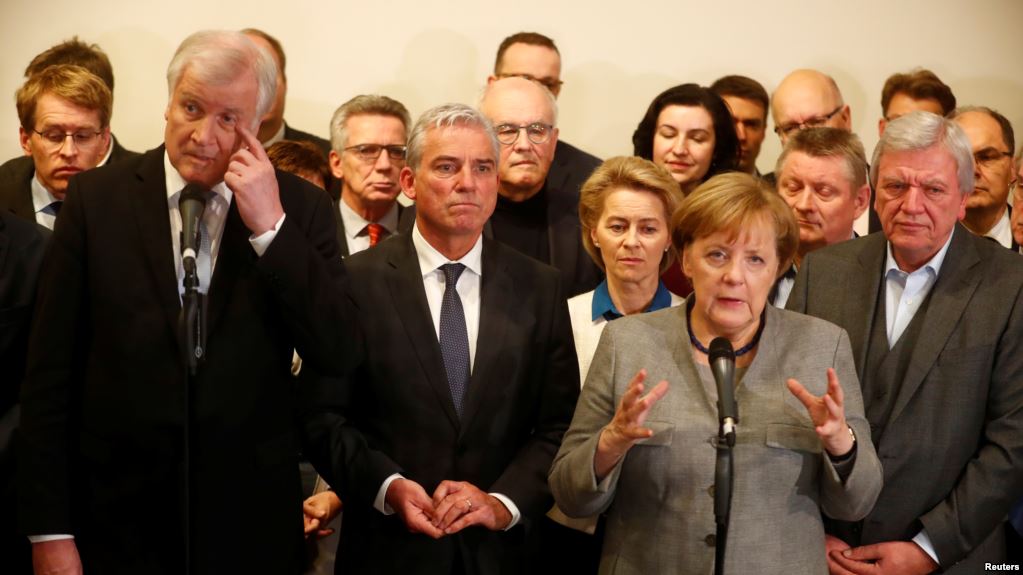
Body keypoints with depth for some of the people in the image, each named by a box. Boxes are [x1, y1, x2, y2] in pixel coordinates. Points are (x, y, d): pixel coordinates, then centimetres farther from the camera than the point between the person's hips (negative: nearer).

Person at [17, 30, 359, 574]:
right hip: (117, 522, 0)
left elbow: (338, 356, -10)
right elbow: (50, 372, -3)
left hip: (251, 525, 1)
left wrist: (270, 224, -16)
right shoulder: (96, 198, -3)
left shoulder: (301, 206, -2)